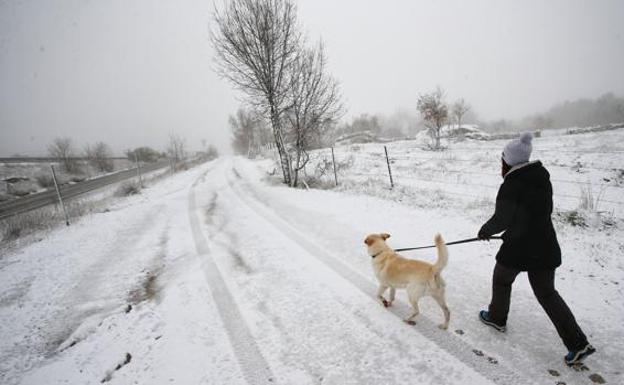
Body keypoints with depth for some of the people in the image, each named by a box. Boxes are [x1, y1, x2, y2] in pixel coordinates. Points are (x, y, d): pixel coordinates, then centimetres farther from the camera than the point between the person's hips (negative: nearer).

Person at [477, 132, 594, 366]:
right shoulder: (542, 178, 5)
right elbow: (542, 212, 13)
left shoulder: (511, 185, -19)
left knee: (502, 280, 19)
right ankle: (578, 343, 12)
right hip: (545, 246, 7)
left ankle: (497, 318, 38)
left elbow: (501, 219, -17)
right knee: (547, 293, 15)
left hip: (518, 247, -7)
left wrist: (485, 231, 3)